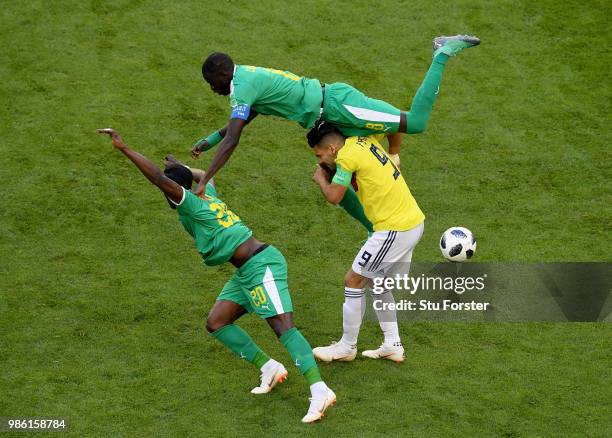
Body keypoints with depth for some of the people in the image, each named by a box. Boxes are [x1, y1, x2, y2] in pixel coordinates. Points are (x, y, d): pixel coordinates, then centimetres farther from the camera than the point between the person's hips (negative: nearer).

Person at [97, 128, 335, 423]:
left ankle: (319, 391, -28)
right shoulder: (206, 196, 15)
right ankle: (269, 368, 9)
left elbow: (159, 178, -23)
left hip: (261, 265, -10)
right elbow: (205, 176, 40)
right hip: (246, 272, 10)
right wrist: (180, 167, 53)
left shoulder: (191, 202, -9)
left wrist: (124, 149, -22)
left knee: (283, 327, -19)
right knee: (216, 324, 7)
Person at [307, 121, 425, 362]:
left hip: (395, 229, -9)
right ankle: (393, 345, 23)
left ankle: (347, 346, 13)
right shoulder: (366, 140, 8)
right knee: (377, 282, 21)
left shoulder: (347, 155, -16)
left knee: (354, 281, 1)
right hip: (413, 222, 9)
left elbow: (334, 197, -12)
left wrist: (321, 179, 7)